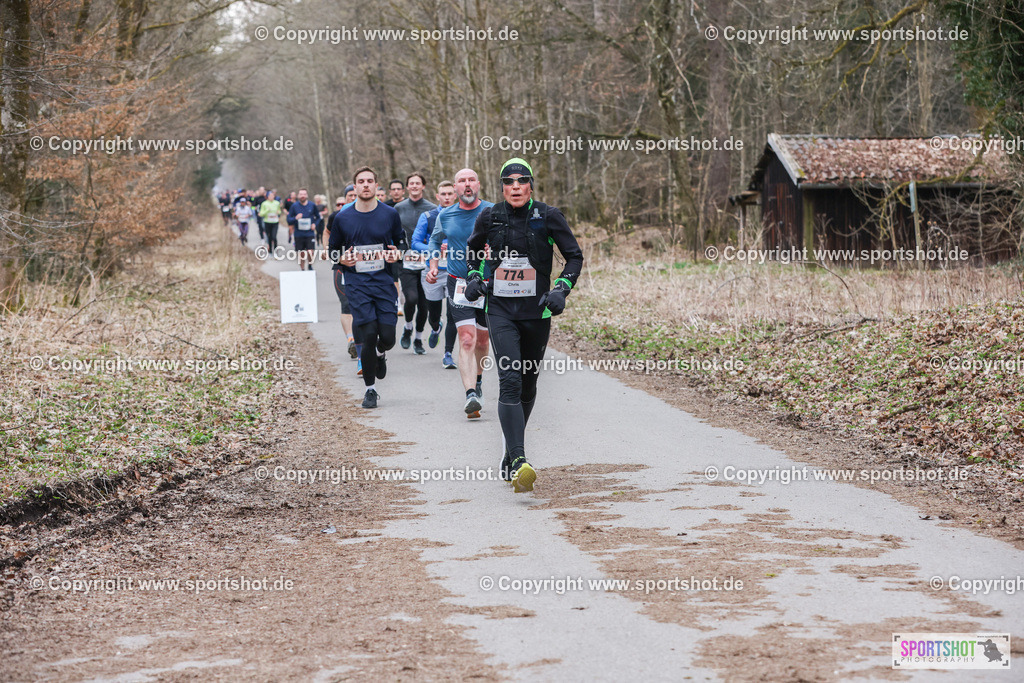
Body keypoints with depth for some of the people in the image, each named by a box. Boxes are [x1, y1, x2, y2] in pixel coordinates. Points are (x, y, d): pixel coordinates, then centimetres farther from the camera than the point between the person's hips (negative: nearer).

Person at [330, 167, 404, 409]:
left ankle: (380, 354, 34)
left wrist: (397, 255, -6)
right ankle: (370, 389, 5)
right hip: (357, 284, -1)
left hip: (385, 282, 1)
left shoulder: (390, 214, 4)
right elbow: (333, 250, 14)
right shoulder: (342, 218, 4)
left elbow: (402, 242, 17)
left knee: (387, 336, -7)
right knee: (369, 333, -12)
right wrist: (343, 259, -8)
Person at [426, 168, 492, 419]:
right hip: (459, 284, 0)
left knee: (481, 340, 14)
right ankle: (471, 395, -23)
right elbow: (434, 240, 23)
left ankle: (477, 382, 41)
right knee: (467, 339, -15)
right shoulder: (445, 216, 3)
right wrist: (433, 266, 10)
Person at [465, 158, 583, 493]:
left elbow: (575, 256, 4)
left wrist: (561, 289, -9)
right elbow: (473, 248, 22)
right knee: (509, 381, -17)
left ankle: (511, 455, 34)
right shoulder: (490, 218, 1)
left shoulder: (548, 217, -4)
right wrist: (473, 277, 7)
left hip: (537, 312, 1)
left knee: (528, 385, 12)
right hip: (500, 311, -1)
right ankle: (518, 464, -27)